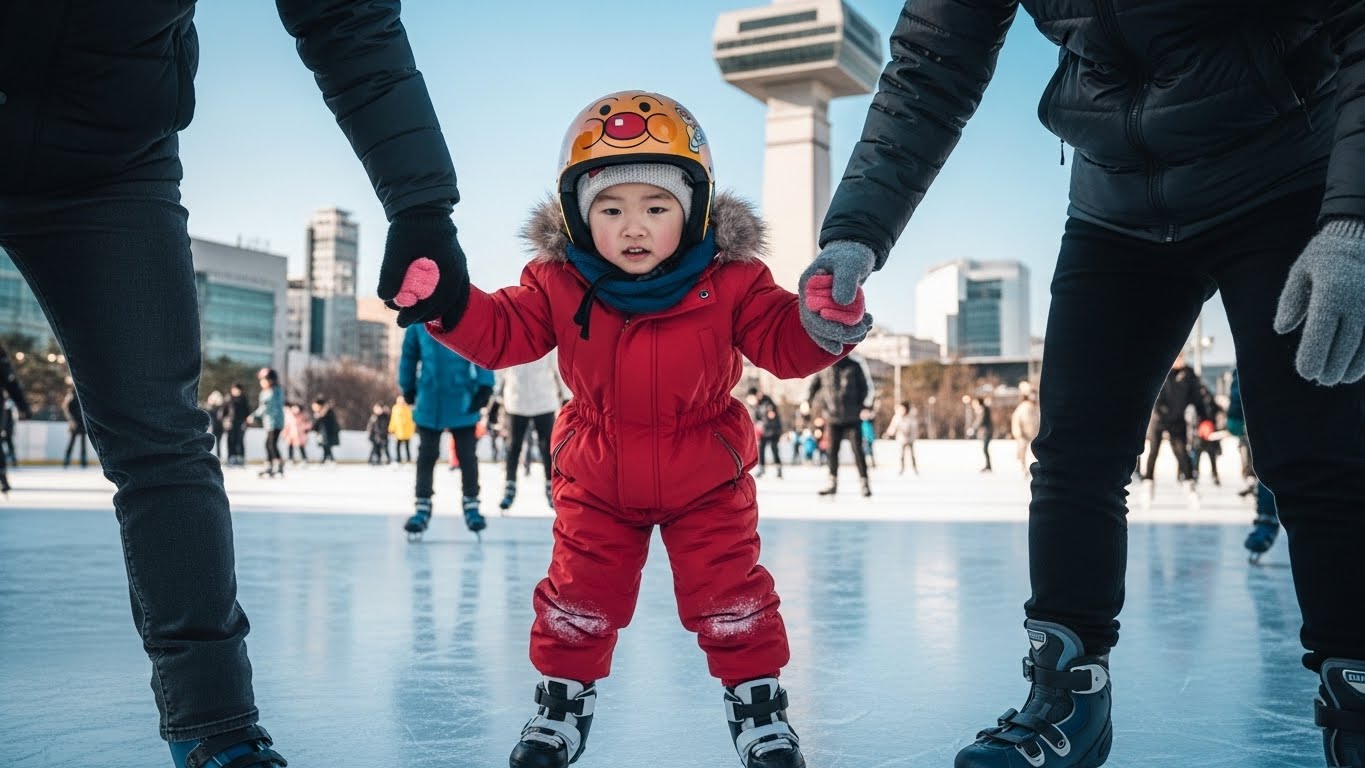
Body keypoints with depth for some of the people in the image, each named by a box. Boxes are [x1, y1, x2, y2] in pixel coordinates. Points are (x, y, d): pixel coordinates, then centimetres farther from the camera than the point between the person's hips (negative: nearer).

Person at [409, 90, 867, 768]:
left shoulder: (730, 280, -14)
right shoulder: (559, 283, -11)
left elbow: (785, 342, -14)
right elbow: (498, 333, -10)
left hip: (706, 478, -1)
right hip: (595, 479, 1)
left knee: (728, 594, 3)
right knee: (578, 595, 9)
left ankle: (758, 705, 25)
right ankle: (561, 704, 32)